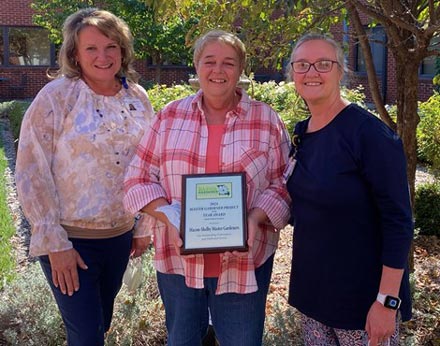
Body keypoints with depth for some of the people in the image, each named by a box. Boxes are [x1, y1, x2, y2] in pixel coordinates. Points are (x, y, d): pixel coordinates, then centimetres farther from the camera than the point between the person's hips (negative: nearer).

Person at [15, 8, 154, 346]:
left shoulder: (139, 98, 2)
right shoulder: (55, 97, -12)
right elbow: (32, 173, -13)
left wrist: (144, 227, 11)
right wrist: (54, 243, -14)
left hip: (121, 235, 5)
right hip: (70, 239, -4)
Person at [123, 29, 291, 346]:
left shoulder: (266, 119, -1)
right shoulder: (171, 116, 2)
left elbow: (282, 185, 0)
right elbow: (139, 179, 1)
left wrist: (254, 219, -18)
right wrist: (169, 216, -15)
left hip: (244, 261, -1)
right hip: (178, 258, 2)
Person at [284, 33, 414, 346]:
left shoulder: (368, 133, -17)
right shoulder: (301, 133, 4)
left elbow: (398, 222, -18)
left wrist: (387, 302, -19)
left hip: (361, 296, -6)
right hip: (311, 287, 6)